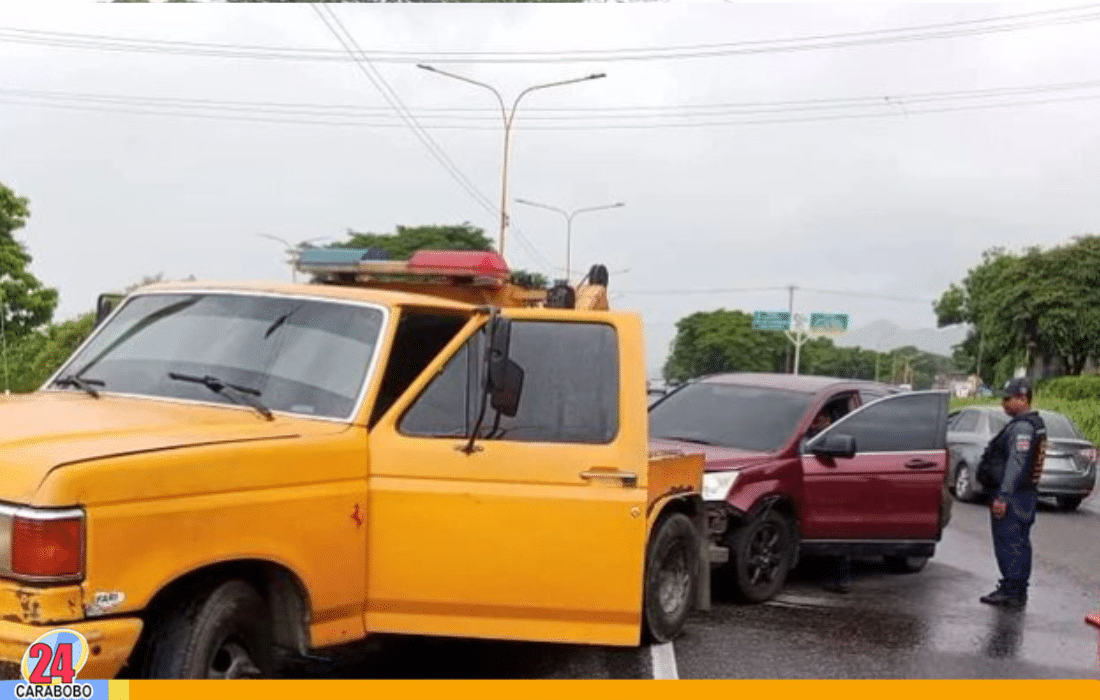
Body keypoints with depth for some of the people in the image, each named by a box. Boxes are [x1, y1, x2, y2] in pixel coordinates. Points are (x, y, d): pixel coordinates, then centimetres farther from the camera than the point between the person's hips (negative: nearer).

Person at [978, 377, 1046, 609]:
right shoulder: (1035, 424, 16)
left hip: (1012, 495, -11)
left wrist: (1003, 497, -26)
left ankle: (1012, 592, -4)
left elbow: (1016, 464, -25)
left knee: (1009, 544, -7)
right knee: (1018, 544, 14)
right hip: (1026, 494, 11)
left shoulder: (1022, 427, -18)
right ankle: (1017, 591, 21)